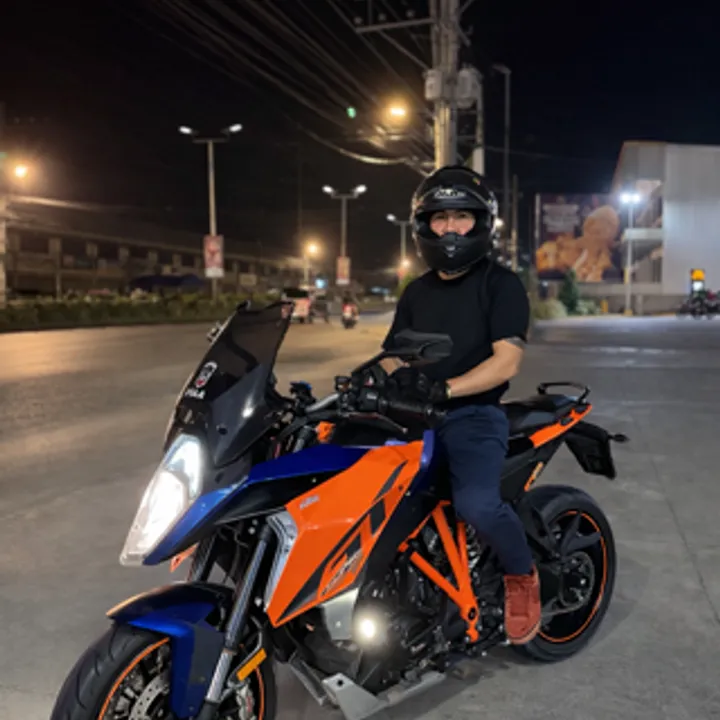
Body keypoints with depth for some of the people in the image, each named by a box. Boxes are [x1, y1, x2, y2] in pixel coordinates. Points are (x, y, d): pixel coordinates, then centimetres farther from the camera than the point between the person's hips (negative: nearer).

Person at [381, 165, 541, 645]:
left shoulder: (502, 284, -2)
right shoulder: (417, 292, 17)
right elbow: (392, 356, 14)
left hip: (475, 414, -5)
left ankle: (522, 573, 2)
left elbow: (506, 361, -13)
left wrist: (444, 389, -25)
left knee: (476, 504, -31)